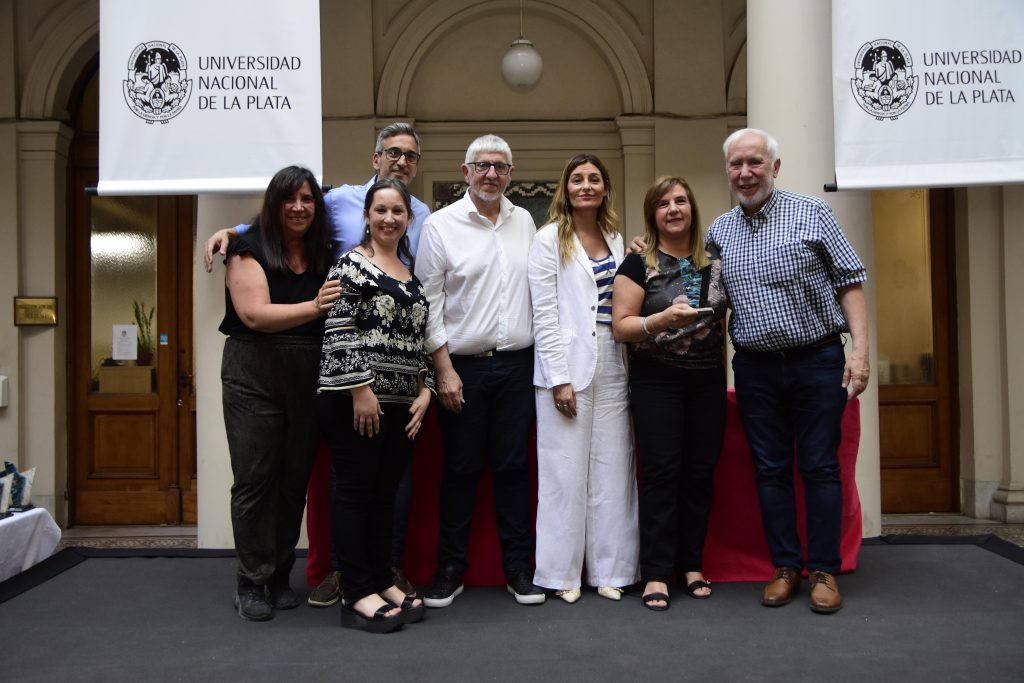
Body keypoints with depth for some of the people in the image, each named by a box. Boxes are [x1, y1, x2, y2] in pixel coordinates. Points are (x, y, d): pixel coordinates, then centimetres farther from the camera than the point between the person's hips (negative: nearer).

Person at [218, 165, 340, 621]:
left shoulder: (325, 255, 9)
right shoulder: (251, 249, -4)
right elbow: (256, 314, -16)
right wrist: (314, 307, -27)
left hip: (308, 378, 4)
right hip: (254, 376, -4)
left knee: (295, 479, 9)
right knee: (255, 478, 0)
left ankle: (280, 577, 22)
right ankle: (252, 583, 13)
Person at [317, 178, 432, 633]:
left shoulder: (411, 274, 17)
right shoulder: (352, 264, -4)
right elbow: (339, 331, -12)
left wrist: (424, 389, 9)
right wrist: (360, 389, -17)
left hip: (400, 403, 7)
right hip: (355, 398, -7)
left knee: (386, 492, 11)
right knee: (355, 491, 0)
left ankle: (383, 582, 22)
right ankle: (357, 595, 7)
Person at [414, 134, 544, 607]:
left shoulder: (524, 222, 10)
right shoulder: (441, 225, -2)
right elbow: (429, 302, -4)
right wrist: (444, 369, -9)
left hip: (517, 364, 3)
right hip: (463, 365, -3)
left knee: (513, 465, 7)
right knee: (460, 468, 5)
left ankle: (518, 568, 18)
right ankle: (450, 568, 19)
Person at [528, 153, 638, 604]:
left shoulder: (616, 240, 15)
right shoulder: (549, 240, 0)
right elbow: (544, 314, -7)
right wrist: (560, 378, -13)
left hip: (612, 370, 5)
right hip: (567, 368, -5)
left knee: (612, 473, 6)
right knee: (566, 472, -1)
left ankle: (609, 570, 16)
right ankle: (563, 574, 11)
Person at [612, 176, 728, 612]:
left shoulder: (714, 261, 9)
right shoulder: (639, 264, -3)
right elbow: (621, 326, -8)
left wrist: (725, 369, 11)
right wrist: (662, 319, -23)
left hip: (708, 380, 4)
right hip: (656, 382, -4)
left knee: (700, 473, 6)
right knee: (661, 473, -4)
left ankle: (692, 565, 19)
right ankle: (656, 573, 4)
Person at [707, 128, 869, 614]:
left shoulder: (811, 213, -2)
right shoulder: (718, 230, 8)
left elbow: (850, 281, -2)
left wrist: (860, 348, -11)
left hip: (817, 360, -3)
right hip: (755, 368, 3)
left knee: (819, 467, 2)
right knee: (770, 469, 8)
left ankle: (824, 570, 14)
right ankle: (785, 566, 20)